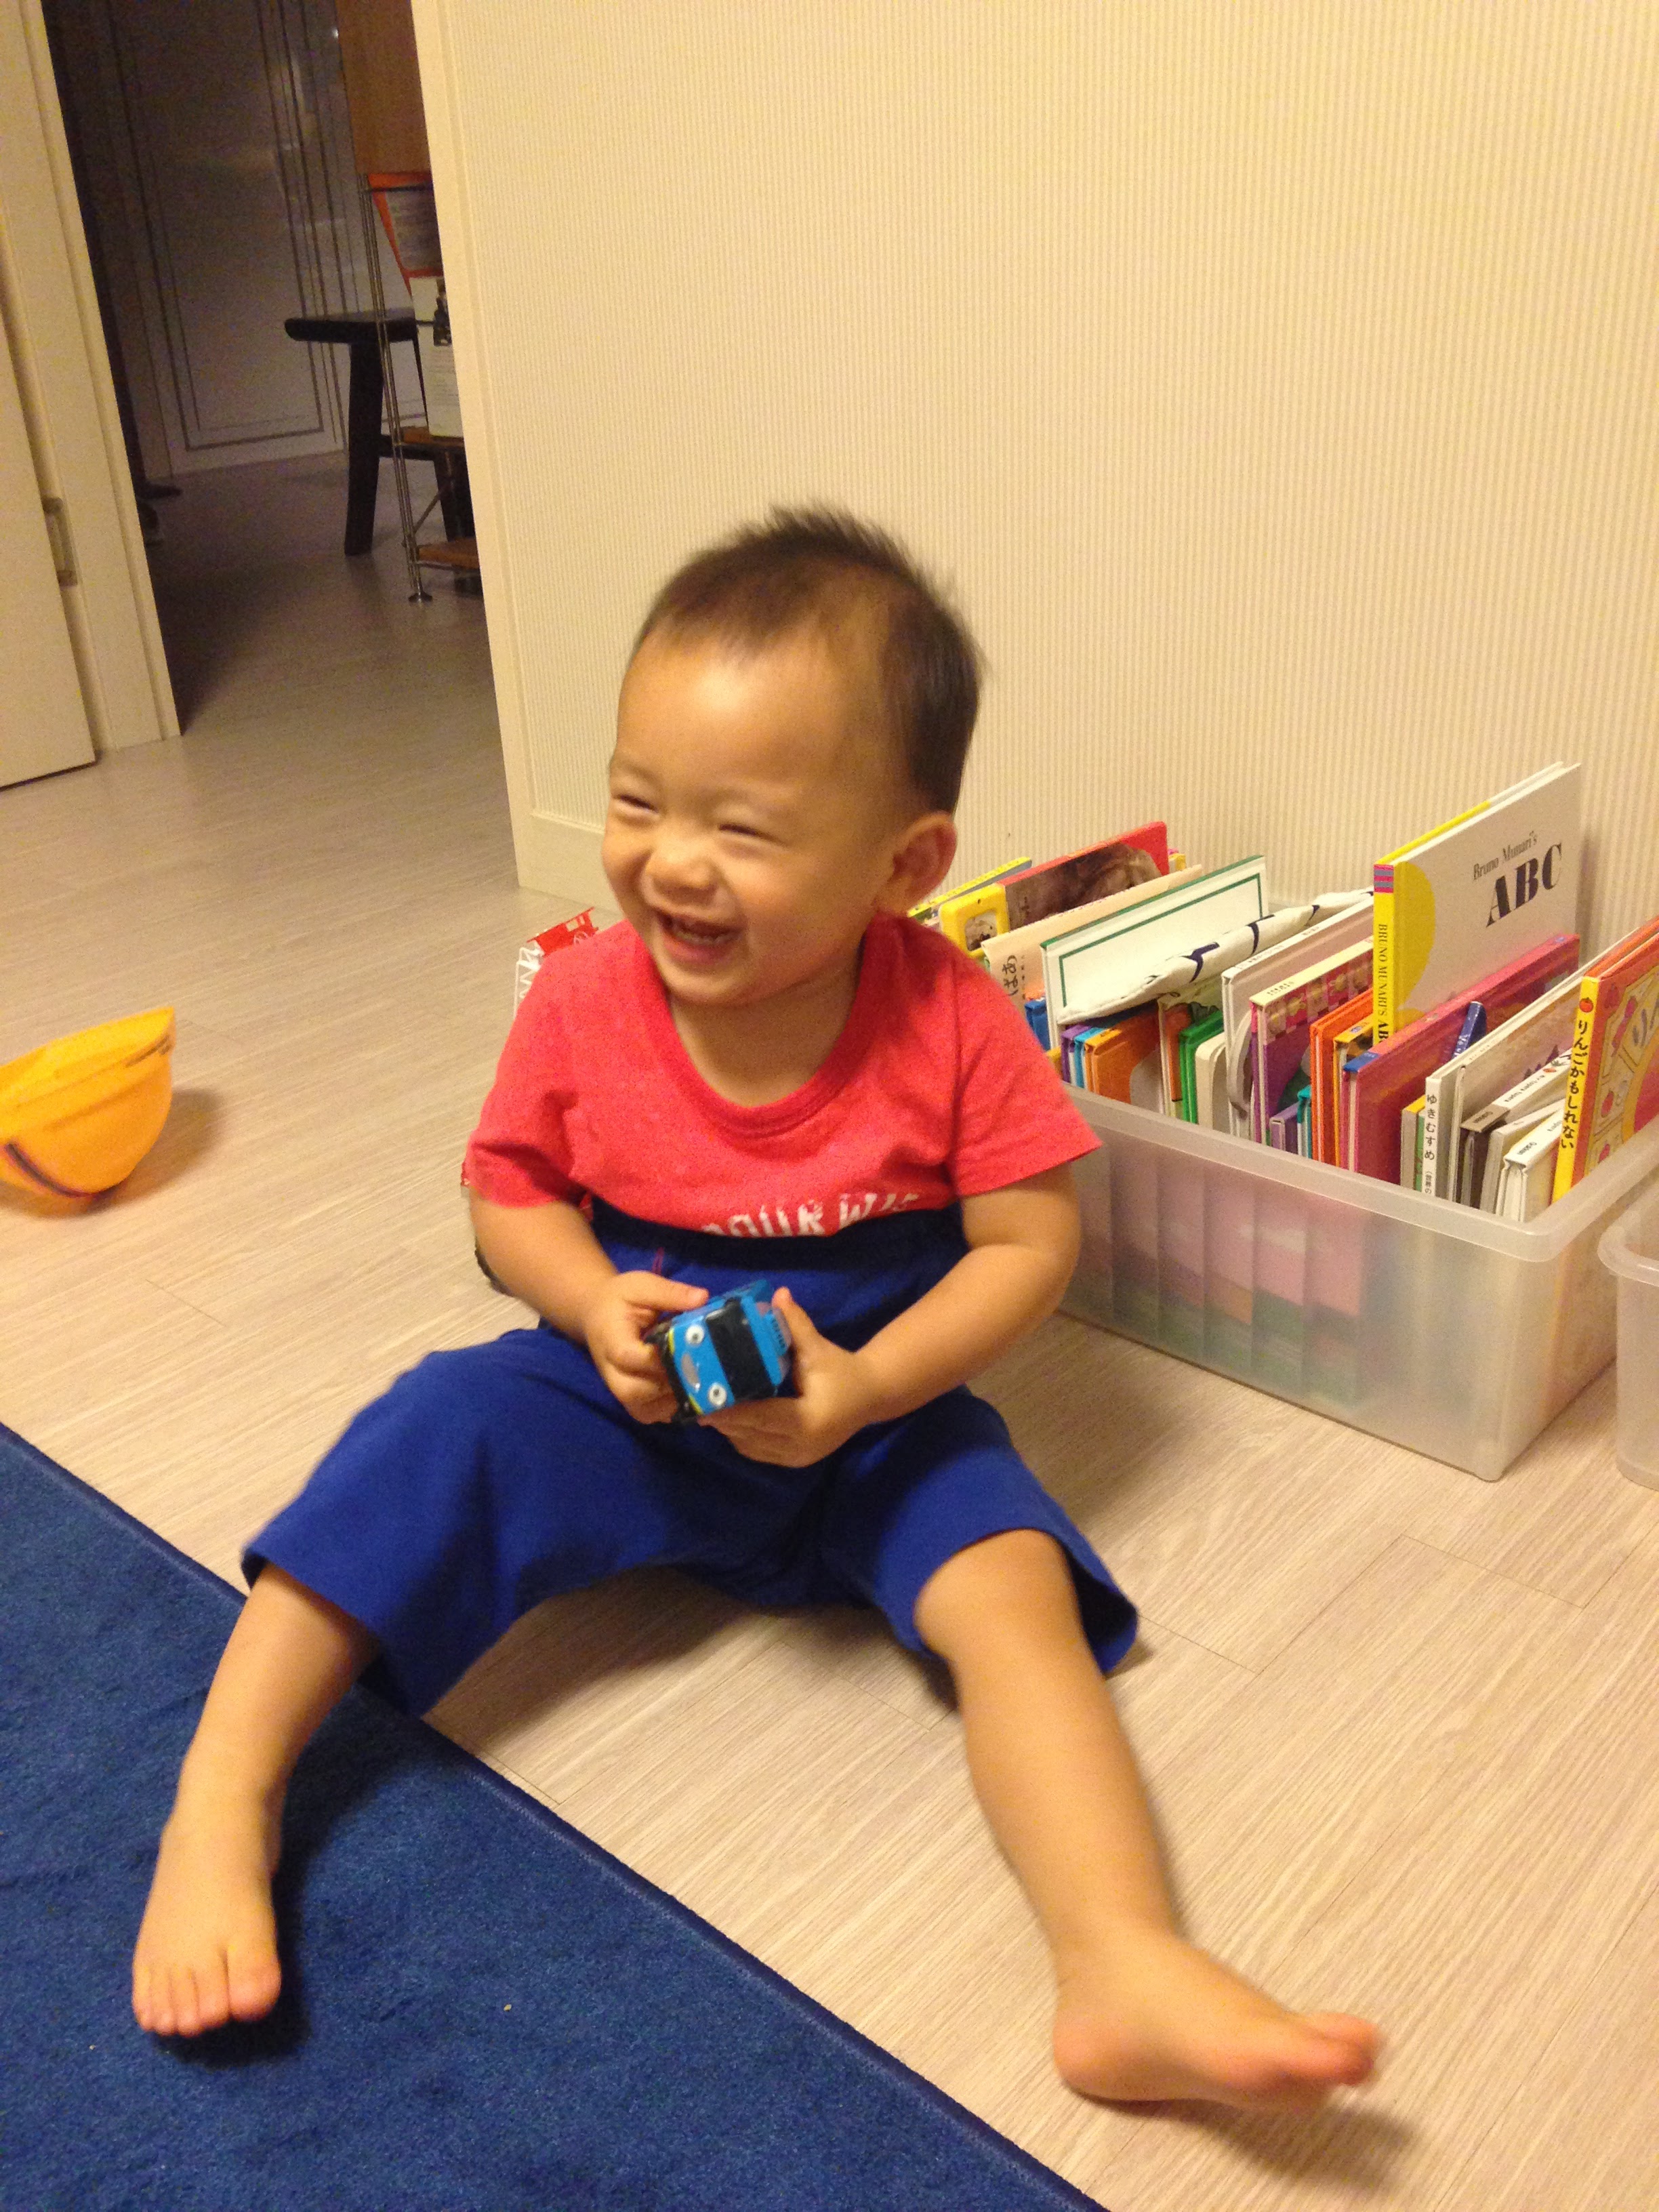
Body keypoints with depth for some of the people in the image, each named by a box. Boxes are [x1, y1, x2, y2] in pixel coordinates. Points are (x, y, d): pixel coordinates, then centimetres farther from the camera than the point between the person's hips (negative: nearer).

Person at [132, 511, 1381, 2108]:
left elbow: (1032, 1238, -13)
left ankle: (1124, 1974, -31)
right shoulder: (585, 1000, -12)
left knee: (1011, 1580, -26)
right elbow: (509, 1193, 0)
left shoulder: (948, 1021, -17)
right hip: (627, 1396, 2)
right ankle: (218, 1812, -14)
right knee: (435, 1431, -22)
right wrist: (596, 1308, -22)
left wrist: (866, 1387, -26)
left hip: (874, 1417, -1)